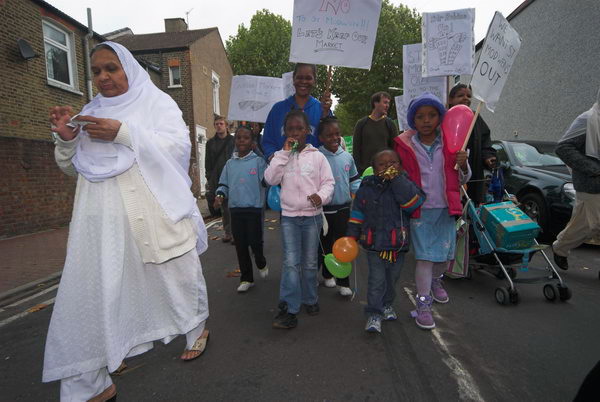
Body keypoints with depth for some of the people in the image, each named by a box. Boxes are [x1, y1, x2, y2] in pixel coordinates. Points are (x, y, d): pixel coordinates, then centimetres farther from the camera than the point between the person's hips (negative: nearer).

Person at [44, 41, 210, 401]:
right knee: (89, 290, 2)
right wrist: (67, 140, -1)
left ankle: (197, 328, 34)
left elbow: (180, 146, -9)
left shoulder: (156, 101, 7)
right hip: (102, 218, 5)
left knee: (177, 273, 7)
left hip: (153, 211, -4)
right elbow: (73, 168, 20)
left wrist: (123, 133, -16)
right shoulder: (91, 112, 19)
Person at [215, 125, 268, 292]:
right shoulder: (230, 163, 8)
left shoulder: (258, 161, -4)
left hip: (254, 209, -4)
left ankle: (261, 264, 34)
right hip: (235, 209, 4)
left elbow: (266, 181, -12)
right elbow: (224, 184, 13)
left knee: (255, 242, -1)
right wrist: (220, 195, -4)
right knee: (240, 245, 10)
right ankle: (246, 278, 26)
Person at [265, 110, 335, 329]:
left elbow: (328, 182, 1)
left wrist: (321, 196, -20)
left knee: (310, 262, 11)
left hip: (312, 215, 0)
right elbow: (270, 179, -8)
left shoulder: (317, 156, 2)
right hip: (289, 215, 0)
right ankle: (288, 309, 2)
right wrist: (285, 153, -10)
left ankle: (310, 299, 31)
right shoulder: (281, 156, 6)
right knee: (291, 262, -5)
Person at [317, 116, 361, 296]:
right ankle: (327, 274, 38)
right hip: (323, 211, -2)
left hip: (343, 209, 3)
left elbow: (354, 180, 13)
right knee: (324, 246, 15)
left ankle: (343, 282, 22)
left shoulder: (347, 157, 3)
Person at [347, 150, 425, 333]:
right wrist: (352, 235, 1)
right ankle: (374, 314, 12)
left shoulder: (404, 184, -4)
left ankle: (387, 304, 42)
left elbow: (413, 202, -24)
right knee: (376, 280, 0)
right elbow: (357, 213, 4)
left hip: (398, 244, 2)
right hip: (374, 244, -1)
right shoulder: (367, 187, -3)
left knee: (392, 278, 19)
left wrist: (397, 179, -24)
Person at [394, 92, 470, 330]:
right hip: (420, 210, -3)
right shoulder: (405, 145, -2)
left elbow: (462, 179, 9)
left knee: (445, 253, 14)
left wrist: (463, 165, -11)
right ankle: (423, 305, 9)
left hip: (445, 209, 3)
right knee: (425, 257, -4)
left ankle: (436, 281, 46)